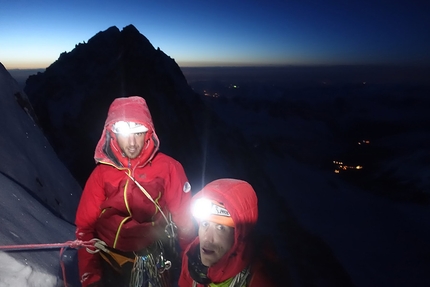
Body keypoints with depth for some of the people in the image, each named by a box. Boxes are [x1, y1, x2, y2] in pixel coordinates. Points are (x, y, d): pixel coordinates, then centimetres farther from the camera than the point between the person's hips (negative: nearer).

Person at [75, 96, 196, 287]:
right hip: (111, 264, 2)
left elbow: (184, 219, -10)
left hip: (155, 265, -1)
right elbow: (85, 226, -7)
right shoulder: (102, 173, -11)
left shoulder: (168, 168, -17)